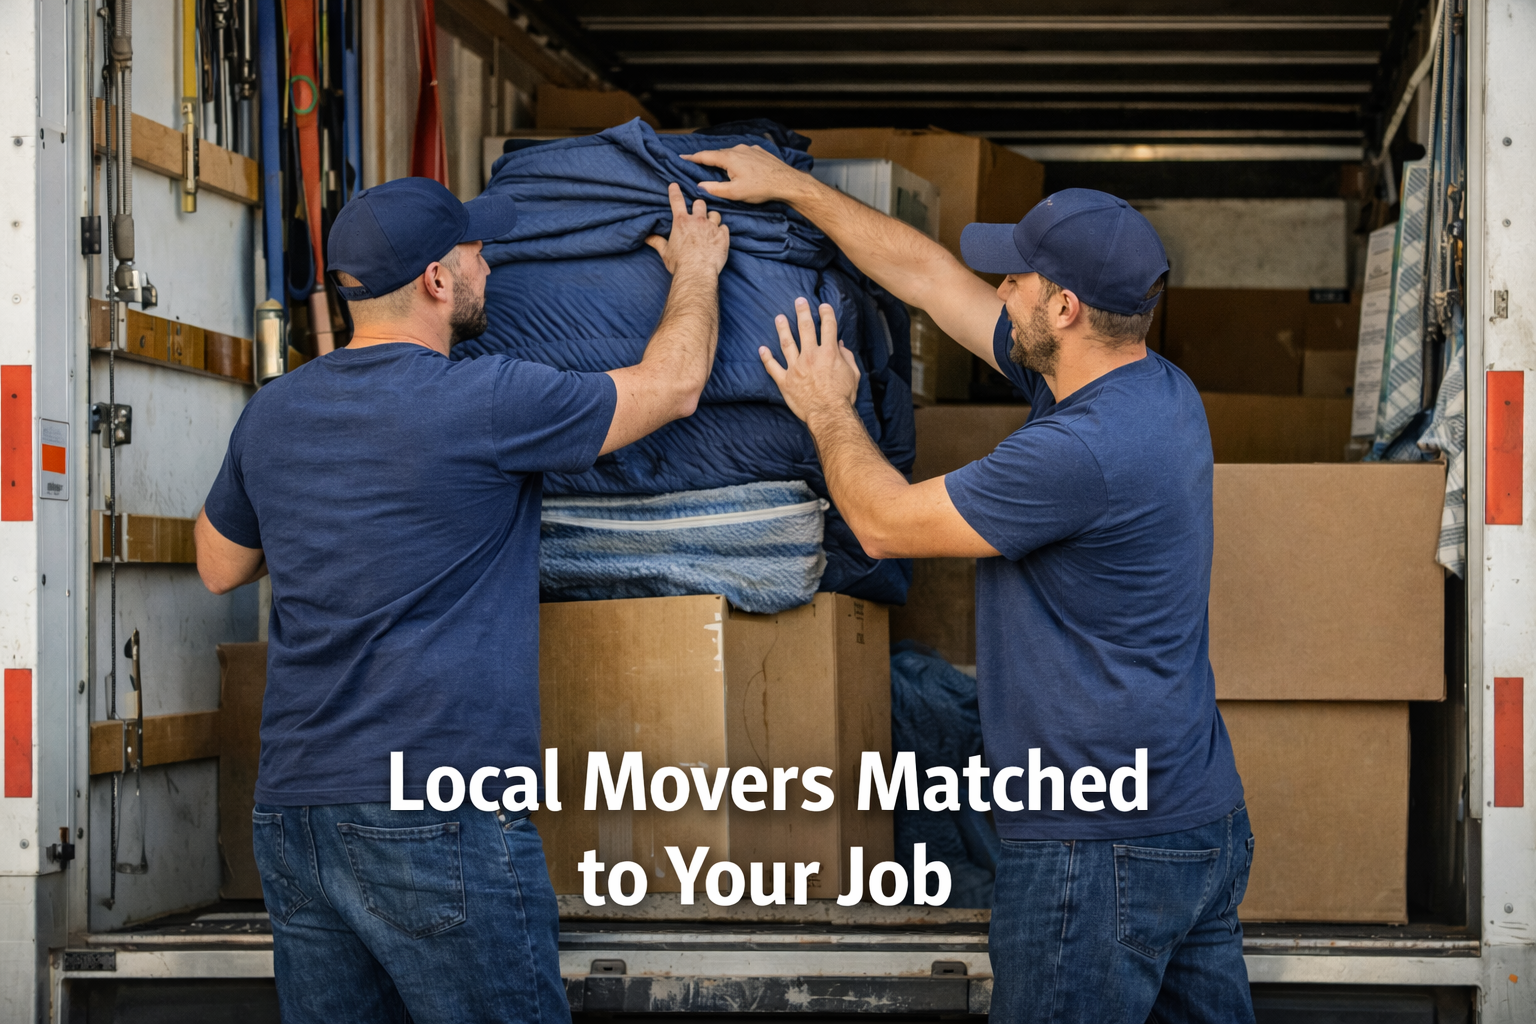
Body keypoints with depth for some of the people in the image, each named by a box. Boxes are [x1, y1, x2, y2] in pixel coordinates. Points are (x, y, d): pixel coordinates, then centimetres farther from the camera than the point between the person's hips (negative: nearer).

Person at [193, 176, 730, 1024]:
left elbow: (220, 567, 25)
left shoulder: (273, 414, 8)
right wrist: (697, 268, 21)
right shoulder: (482, 405, -11)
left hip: (291, 814, 7)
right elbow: (673, 383, 2)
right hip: (439, 820, -7)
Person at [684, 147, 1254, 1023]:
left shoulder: (1081, 453, -24)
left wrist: (829, 410, 8)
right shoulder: (1154, 391, 7)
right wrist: (793, 187, 19)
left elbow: (884, 521, -11)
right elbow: (934, 278, 14)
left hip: (1101, 851, -10)